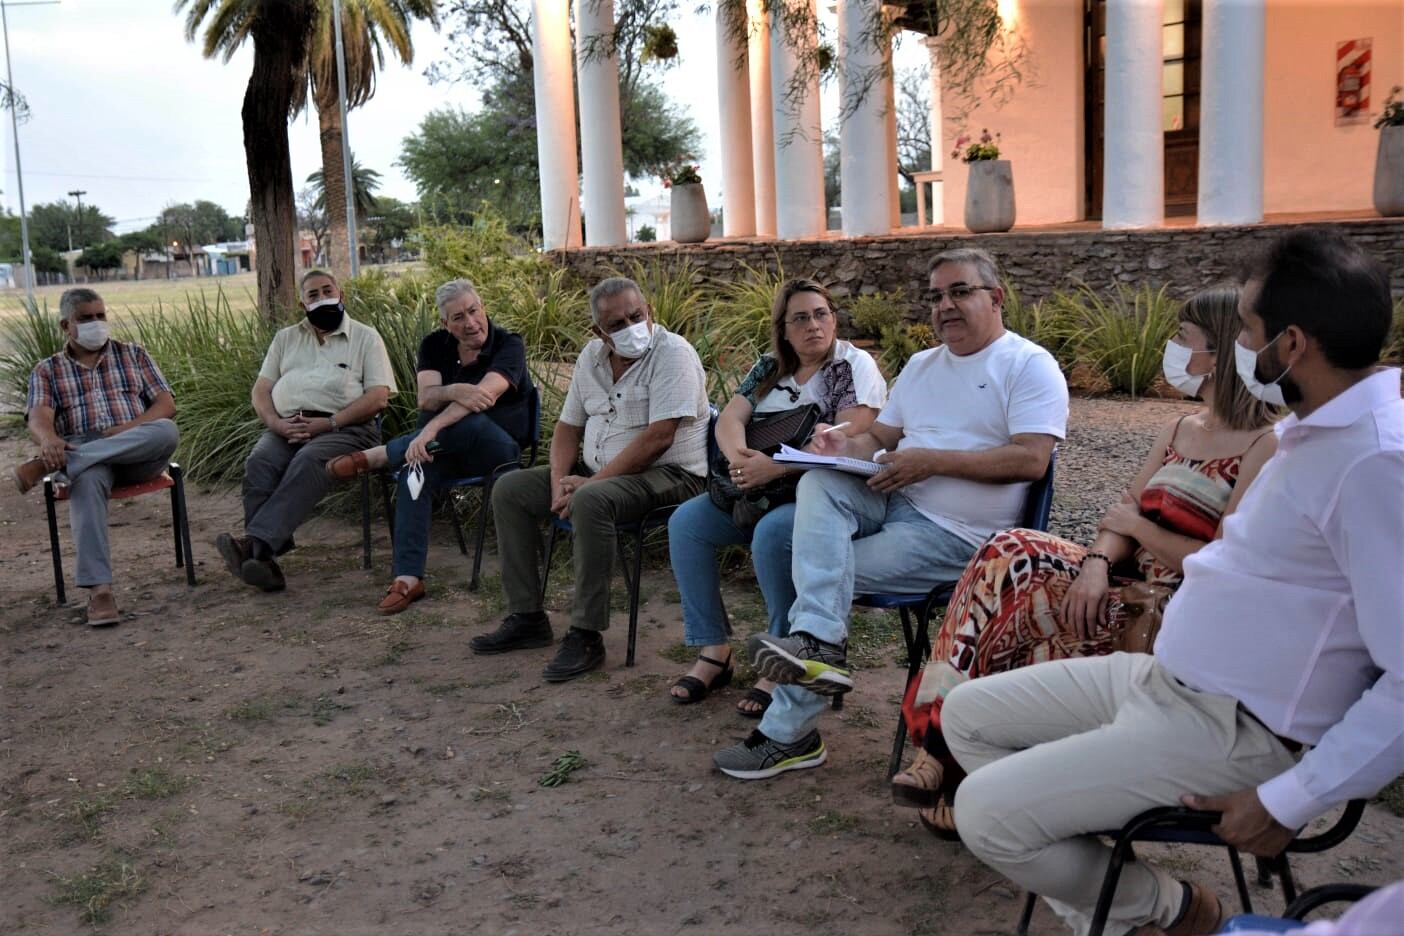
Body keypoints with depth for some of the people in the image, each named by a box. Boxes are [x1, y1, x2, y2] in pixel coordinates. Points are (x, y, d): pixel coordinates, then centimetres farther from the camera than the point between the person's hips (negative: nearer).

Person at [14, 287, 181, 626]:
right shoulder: (47, 371, 17)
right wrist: (49, 439, -28)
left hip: (139, 454, 1)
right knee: (87, 480, -40)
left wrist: (131, 428, -12)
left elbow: (166, 405, 10)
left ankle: (46, 466, -36)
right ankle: (99, 589, -48)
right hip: (82, 458, -1)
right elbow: (39, 417, -2)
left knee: (167, 432, -35)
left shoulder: (134, 355, 19)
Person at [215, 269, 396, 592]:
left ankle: (255, 544, -49)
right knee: (258, 463, -29)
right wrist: (276, 423, -6)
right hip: (287, 428, 4)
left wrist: (328, 423, -13)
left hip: (344, 428, -4)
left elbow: (379, 396, -1)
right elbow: (261, 390, 18)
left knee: (307, 461, -36)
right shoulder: (286, 338, 26)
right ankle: (263, 558, -40)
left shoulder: (366, 338, 12)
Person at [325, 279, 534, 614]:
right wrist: (453, 391, -34)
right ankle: (408, 578, -37)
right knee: (416, 467, -33)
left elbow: (485, 394, -26)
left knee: (472, 423, -39)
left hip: (500, 447, -3)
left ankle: (375, 456, -23)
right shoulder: (434, 345, 6)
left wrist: (431, 429, -38)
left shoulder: (508, 345, -9)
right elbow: (425, 398, -9)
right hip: (446, 448, 3)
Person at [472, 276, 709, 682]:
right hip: (597, 471, 9)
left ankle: (586, 636, -26)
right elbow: (568, 426, 13)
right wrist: (560, 480, -6)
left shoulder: (672, 353, -16)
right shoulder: (592, 357, 8)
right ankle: (527, 618, 4)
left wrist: (589, 483, -21)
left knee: (591, 501, -37)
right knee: (509, 489, 1)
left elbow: (658, 437, -24)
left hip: (667, 474, -8)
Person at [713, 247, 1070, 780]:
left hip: (953, 535, -6)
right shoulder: (921, 366, 21)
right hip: (891, 501, 7)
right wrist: (846, 448, -5)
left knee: (826, 573, -19)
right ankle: (819, 642, -37)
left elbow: (1031, 460, -15)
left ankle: (788, 735, -11)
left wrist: (932, 461, -20)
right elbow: (880, 437, 21)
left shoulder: (1029, 366, -2)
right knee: (818, 482, -25)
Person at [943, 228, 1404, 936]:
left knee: (986, 814, -15)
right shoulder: (1322, 428, 6)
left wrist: (1288, 804, -23)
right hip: (1163, 679, 10)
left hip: (1227, 730, -10)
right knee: (966, 714, 10)